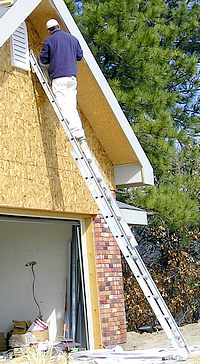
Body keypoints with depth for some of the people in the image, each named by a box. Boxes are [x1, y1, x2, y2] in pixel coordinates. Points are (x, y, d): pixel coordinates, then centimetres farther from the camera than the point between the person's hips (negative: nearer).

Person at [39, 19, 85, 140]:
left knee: (64, 105, -9)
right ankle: (79, 129, 0)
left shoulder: (49, 40, 1)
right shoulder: (73, 38, 15)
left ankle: (77, 131, -20)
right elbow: (80, 56, 20)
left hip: (58, 76, -5)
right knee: (72, 105, 8)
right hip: (72, 76, 5)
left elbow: (43, 60, 3)